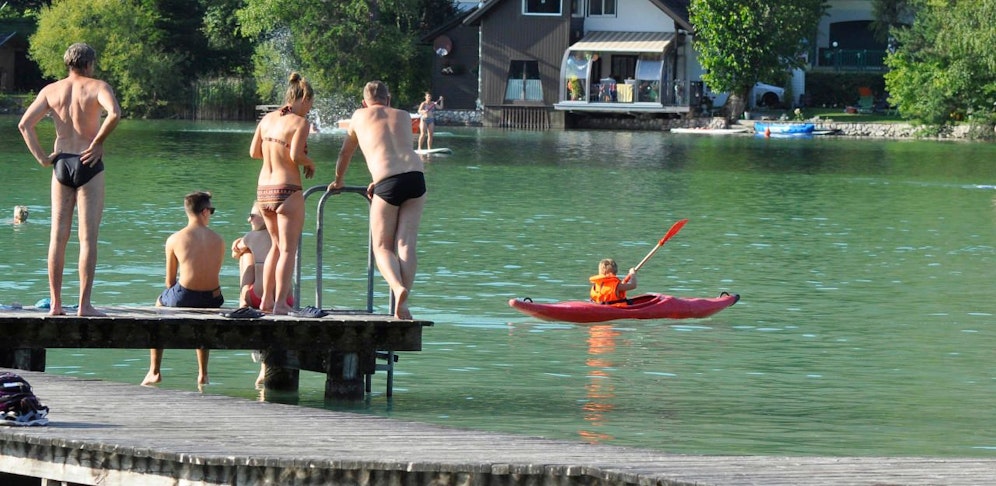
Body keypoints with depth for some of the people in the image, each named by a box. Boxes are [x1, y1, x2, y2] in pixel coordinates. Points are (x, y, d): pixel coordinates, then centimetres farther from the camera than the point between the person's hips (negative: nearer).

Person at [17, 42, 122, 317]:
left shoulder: (51, 90, 8)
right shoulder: (97, 87, -4)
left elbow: (25, 124, 0)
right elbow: (114, 113, -24)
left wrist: (42, 158, 2)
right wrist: (98, 142, -11)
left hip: (61, 164, 4)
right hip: (89, 164, -4)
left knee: (58, 237, 7)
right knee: (88, 238, -3)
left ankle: (55, 304, 6)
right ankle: (84, 305, -6)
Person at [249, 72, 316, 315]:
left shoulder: (268, 119, 9)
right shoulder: (300, 122, -10)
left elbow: (254, 152, 11)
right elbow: (296, 155, -20)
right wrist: (310, 163, -1)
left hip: (263, 192, 7)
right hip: (287, 190, -7)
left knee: (277, 245, 21)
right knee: (288, 249, -2)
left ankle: (266, 300, 21)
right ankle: (280, 303, -10)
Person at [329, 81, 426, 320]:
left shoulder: (360, 116, 21)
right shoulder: (404, 117, 26)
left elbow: (346, 152, 34)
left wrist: (338, 181, 51)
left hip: (388, 182, -3)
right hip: (416, 174, 3)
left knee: (382, 247, 4)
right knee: (406, 245, 4)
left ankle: (398, 287, -25)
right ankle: (403, 305, -9)